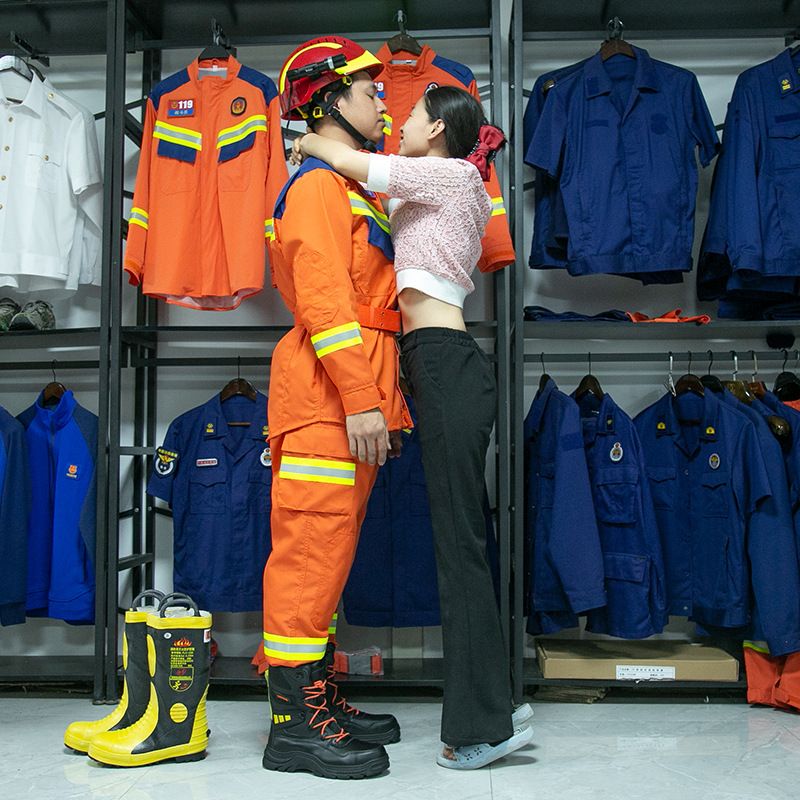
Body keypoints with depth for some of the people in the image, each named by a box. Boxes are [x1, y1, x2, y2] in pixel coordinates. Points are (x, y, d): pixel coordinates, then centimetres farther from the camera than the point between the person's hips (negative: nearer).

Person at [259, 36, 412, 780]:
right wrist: (360, 398, -22)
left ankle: (317, 699, 21)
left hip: (350, 400, 10)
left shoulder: (349, 187, 27)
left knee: (326, 552, 12)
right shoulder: (320, 183, -6)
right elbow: (323, 298, -18)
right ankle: (294, 724, 0)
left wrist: (378, 396, 21)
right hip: (329, 401, -10)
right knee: (311, 550, -7)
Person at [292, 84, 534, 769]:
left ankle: (486, 722, 0)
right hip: (441, 364, 9)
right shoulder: (436, 192, 26)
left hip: (445, 362, -9)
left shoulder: (452, 174, -1)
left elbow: (355, 164, -2)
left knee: (460, 540, -8)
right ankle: (488, 712, 16)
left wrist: (310, 142, 17)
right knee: (458, 538, 8)